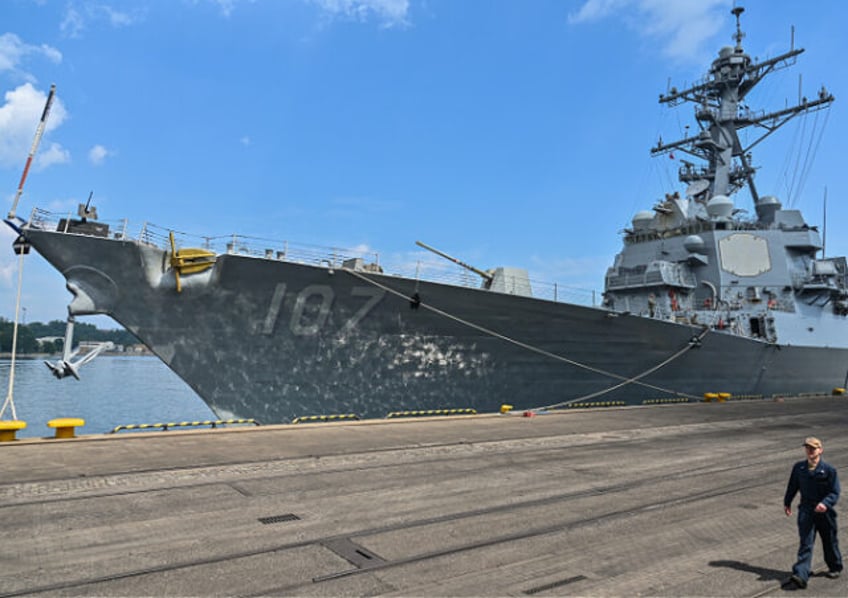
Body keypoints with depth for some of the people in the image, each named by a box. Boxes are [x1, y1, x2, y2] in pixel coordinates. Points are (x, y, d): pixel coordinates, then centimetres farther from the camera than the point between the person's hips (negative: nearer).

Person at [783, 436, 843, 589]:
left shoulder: (829, 470, -9)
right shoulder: (798, 468, 1)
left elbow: (835, 492, -11)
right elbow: (792, 486, 13)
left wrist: (825, 503, -28)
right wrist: (787, 502, 18)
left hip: (824, 512, -1)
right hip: (806, 511, 1)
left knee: (830, 542, 18)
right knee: (805, 544, -6)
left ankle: (835, 567, 43)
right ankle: (800, 576, -13)